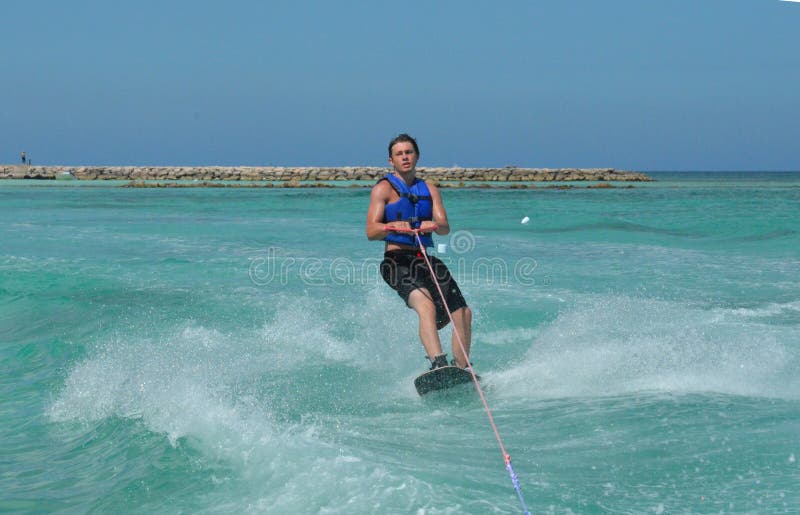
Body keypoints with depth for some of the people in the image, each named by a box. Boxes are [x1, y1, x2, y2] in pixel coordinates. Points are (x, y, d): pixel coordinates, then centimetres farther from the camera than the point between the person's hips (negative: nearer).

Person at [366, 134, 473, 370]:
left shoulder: (429, 190, 19)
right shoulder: (384, 188, 4)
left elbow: (445, 228, 5)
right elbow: (371, 231, -8)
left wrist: (433, 225, -19)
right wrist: (394, 226, -29)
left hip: (427, 261, 6)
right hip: (398, 261, -6)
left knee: (462, 313, 1)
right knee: (426, 306, -31)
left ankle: (462, 371, 15)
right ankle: (438, 364, -45)